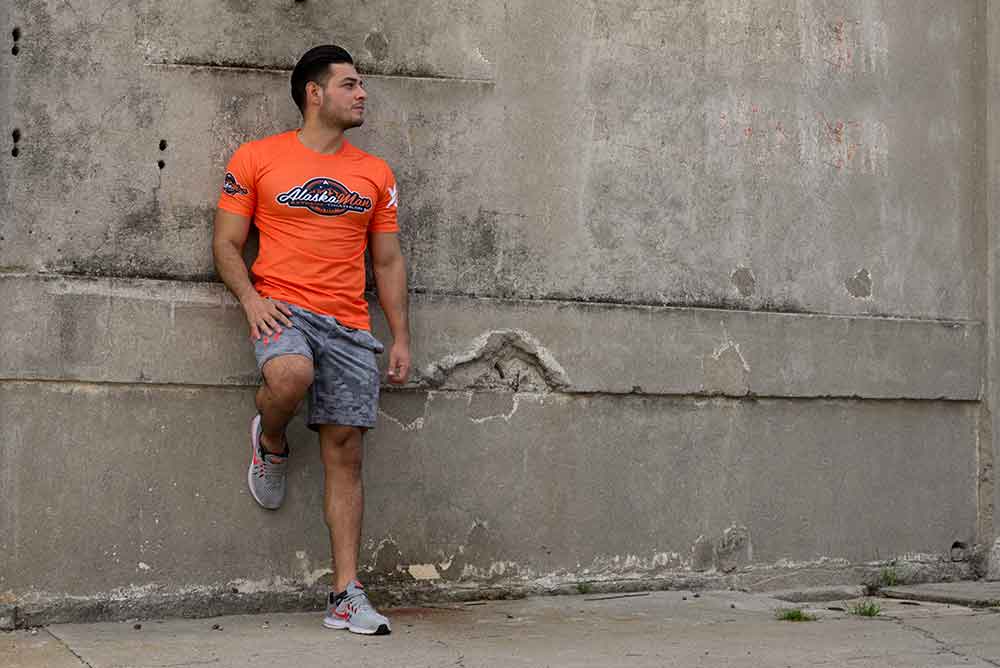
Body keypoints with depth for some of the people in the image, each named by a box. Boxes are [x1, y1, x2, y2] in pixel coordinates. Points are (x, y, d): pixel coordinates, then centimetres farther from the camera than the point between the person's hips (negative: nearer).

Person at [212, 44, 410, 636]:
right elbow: (227, 243, 6)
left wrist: (401, 337, 8)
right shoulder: (256, 159, 5)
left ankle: (347, 596, 1)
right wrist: (251, 298, -12)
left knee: (345, 453, -2)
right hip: (283, 308, -3)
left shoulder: (375, 174, 15)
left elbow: (389, 261, 16)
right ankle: (270, 445, 0)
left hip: (350, 326, 3)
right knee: (292, 374, -37)